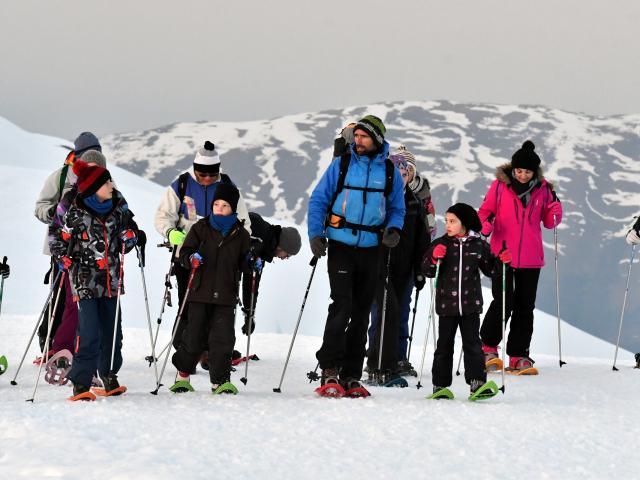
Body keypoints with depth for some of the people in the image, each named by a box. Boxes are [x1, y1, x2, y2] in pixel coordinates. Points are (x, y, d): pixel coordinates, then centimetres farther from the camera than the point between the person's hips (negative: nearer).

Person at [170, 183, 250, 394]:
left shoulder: (240, 234, 7)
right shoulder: (201, 228, 3)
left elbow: (243, 264, 14)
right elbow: (184, 253, 2)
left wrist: (252, 263, -7)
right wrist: (191, 259, -19)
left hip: (226, 296, 1)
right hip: (200, 292, -1)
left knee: (223, 338, -4)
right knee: (194, 336, 2)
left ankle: (220, 381, 3)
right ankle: (183, 373, 22)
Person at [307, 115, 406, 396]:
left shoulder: (390, 172, 6)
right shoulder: (341, 165, 1)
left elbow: (397, 208, 16)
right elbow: (318, 200, 4)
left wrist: (393, 230, -5)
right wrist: (315, 235, -8)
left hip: (371, 249, 3)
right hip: (341, 246, -3)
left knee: (361, 313, 6)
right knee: (342, 306, -15)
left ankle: (351, 376, 12)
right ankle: (330, 370, -11)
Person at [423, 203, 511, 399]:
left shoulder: (479, 245, 4)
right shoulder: (441, 244, 2)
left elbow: (490, 269, 13)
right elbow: (427, 271, 0)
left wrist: (502, 260, -4)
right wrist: (434, 258, -19)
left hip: (471, 304, 0)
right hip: (447, 304, 0)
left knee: (472, 343, -1)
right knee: (444, 344, 5)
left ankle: (477, 382, -3)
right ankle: (440, 385, 10)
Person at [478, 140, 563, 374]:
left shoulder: (542, 189, 4)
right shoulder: (500, 185, -3)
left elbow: (549, 222, 11)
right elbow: (485, 211, 2)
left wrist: (555, 210, -9)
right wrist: (484, 224, -19)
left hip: (530, 259, 3)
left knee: (525, 307, 6)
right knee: (503, 303, -11)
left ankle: (518, 356, 14)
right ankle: (488, 346, 9)